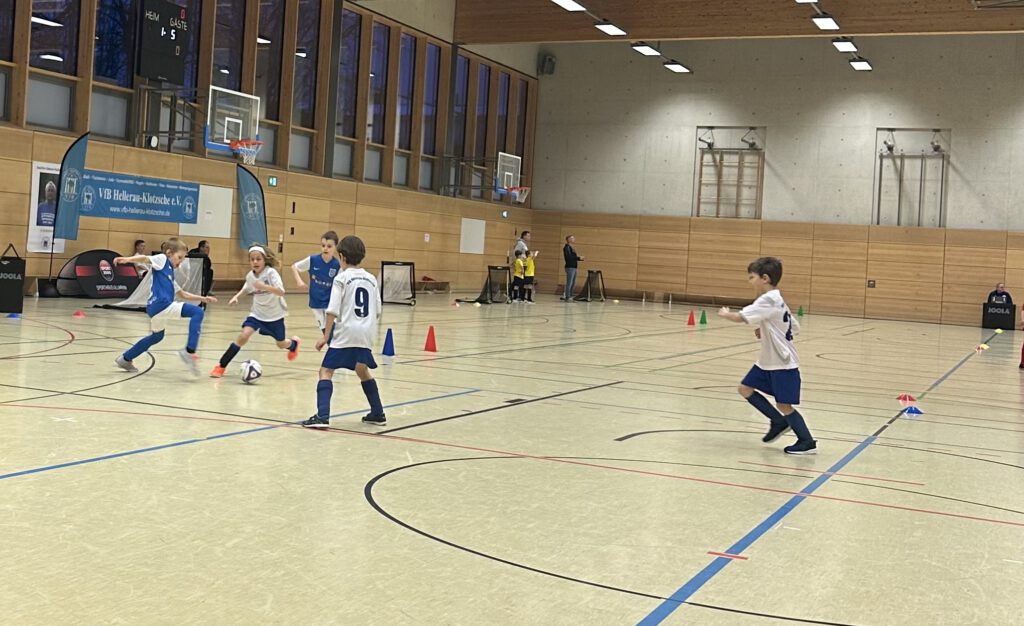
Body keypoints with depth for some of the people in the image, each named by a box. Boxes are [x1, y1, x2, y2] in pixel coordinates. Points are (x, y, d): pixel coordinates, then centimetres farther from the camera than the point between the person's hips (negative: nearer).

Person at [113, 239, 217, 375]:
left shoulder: (170, 273, 29)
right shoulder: (162, 259, 5)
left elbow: (183, 294, 33)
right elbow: (145, 259, -14)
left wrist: (203, 298, 26)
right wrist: (128, 259, -32)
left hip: (155, 308, 10)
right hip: (161, 304, -10)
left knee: (157, 336, 31)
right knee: (197, 312, -16)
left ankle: (125, 358, 42)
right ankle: (189, 351, -26)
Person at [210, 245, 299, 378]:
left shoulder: (271, 273, -23)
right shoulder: (250, 276, -8)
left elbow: (281, 292, -36)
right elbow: (246, 289, 16)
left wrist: (265, 287, -49)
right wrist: (236, 296, -3)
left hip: (274, 314, -2)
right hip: (257, 313, 3)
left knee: (281, 344, 16)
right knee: (243, 335, -21)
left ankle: (294, 343, 55)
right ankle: (221, 366, -13)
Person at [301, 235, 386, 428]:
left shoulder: (342, 278, -3)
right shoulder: (371, 279, 12)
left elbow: (333, 311, -10)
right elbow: (377, 312, 14)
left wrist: (325, 336, -6)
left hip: (345, 333, -5)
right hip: (366, 334, 5)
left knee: (326, 371, -1)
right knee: (362, 371, 25)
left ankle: (322, 416, -16)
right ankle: (378, 414, 29)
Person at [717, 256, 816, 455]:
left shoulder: (768, 300, -20)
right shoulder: (776, 299, 11)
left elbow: (740, 317, -27)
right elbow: (794, 326, 17)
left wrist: (726, 313, -6)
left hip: (783, 363, -10)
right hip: (768, 360, 10)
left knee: (783, 404, -5)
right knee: (745, 389, 8)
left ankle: (807, 442, 8)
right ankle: (779, 422, 19)